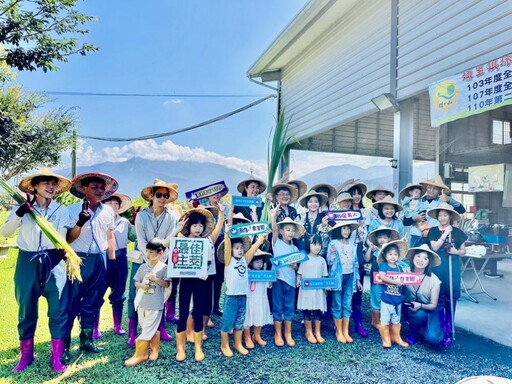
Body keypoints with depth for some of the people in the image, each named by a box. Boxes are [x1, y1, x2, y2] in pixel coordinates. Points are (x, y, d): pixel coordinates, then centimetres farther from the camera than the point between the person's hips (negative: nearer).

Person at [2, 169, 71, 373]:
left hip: (53, 262, 0)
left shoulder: (61, 210, 1)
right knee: (26, 311, 11)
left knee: (58, 310, 0)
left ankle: (56, 358, 13)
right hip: (27, 262, 1)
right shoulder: (22, 207, 2)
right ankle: (26, 356, 28)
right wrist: (20, 213, -21)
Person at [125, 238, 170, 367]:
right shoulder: (143, 267, 4)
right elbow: (136, 283, 8)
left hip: (155, 305, -5)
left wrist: (155, 279, -23)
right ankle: (155, 348, 36)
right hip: (142, 303, 5)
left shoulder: (163, 267, -8)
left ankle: (140, 354, 8)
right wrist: (141, 285, -14)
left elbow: (167, 284, -11)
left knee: (147, 330, -1)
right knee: (151, 329, 17)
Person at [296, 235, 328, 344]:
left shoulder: (322, 260, 4)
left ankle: (318, 333, 22)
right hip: (306, 289, -2)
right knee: (307, 311, 6)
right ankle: (309, 333, 21)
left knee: (318, 311, 8)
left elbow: (324, 275, 7)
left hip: (318, 290, 2)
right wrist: (298, 281, -16)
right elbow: (299, 273, 0)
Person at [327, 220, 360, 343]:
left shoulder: (352, 244, 7)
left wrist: (357, 279, 12)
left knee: (347, 305, 7)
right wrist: (332, 253, -27)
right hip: (338, 276, -4)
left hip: (350, 276, 4)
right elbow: (330, 262, -7)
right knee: (337, 305, 3)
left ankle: (345, 331, 17)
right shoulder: (333, 243, -7)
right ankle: (339, 332, 13)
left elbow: (355, 262, 12)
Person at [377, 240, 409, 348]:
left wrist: (403, 281, -6)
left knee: (396, 320, 18)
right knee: (385, 320, 3)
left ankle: (396, 337, 32)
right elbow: (382, 277, -24)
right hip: (386, 299, -5)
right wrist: (395, 281, -23)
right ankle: (386, 339, 15)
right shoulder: (384, 265, -8)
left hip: (398, 299, 5)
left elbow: (402, 280, 14)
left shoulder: (399, 268, 7)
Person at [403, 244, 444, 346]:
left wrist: (420, 306, -28)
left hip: (428, 311, -1)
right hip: (410, 309, 1)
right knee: (420, 314, -34)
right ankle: (413, 331, -1)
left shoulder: (434, 280, -15)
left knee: (432, 339, -24)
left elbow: (433, 305, -11)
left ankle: (423, 329, 12)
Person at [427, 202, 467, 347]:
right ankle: (442, 331, 11)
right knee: (439, 298, 1)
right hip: (438, 267, -1)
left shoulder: (457, 232, 5)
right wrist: (445, 233, -13)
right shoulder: (433, 231, 2)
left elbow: (463, 251, 10)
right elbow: (435, 247, -10)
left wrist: (456, 251, -11)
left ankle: (449, 330, 16)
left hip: (453, 267, 1)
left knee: (451, 298, 5)